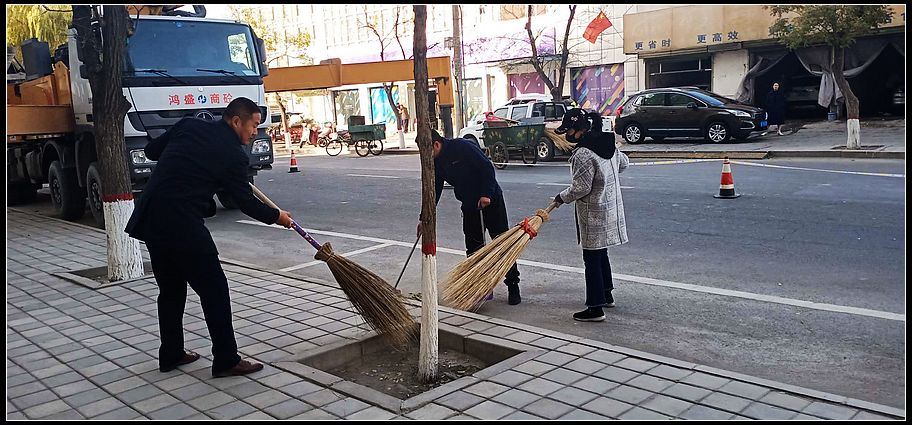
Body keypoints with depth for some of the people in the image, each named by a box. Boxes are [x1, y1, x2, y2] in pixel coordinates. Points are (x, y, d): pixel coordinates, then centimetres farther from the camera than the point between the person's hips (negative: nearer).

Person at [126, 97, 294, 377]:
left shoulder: (188, 126, 10)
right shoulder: (233, 154, -5)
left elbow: (151, 151, 20)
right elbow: (245, 202, 4)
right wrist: (275, 216, 20)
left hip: (150, 221, 7)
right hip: (183, 225, -7)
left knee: (170, 289, 20)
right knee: (214, 290, 3)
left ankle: (170, 355, 30)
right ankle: (226, 361, 8)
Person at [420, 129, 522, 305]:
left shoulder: (462, 147, -19)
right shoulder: (436, 163, 3)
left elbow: (487, 167, -21)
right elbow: (434, 191, 9)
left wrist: (486, 195, -26)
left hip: (490, 200, -7)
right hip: (469, 205, 7)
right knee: (473, 249, 6)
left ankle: (513, 287, 4)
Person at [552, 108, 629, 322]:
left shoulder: (583, 154, -23)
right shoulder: (608, 144, 5)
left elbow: (581, 188, -21)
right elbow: (623, 162, 22)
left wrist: (562, 197, -4)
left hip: (594, 214, -9)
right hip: (611, 207, 9)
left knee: (592, 259, -2)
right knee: (601, 255, 22)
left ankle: (595, 308, 3)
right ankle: (606, 295, 35)